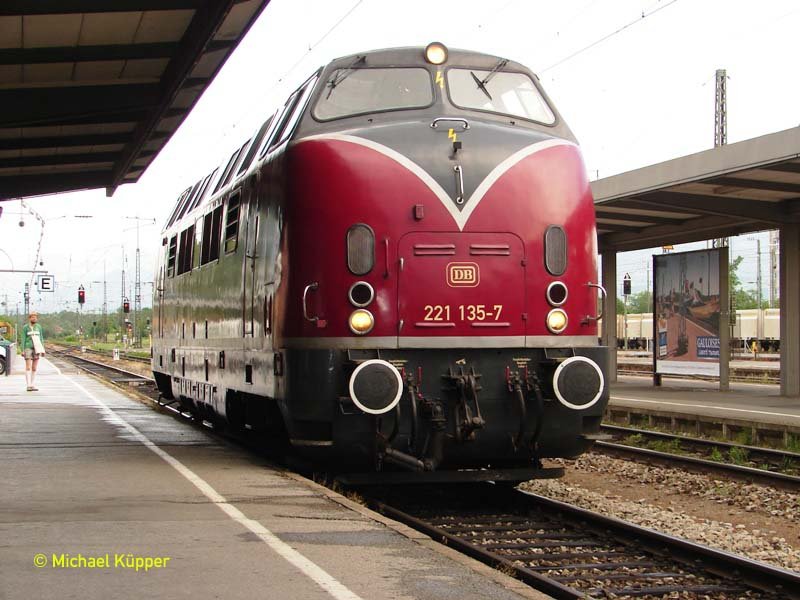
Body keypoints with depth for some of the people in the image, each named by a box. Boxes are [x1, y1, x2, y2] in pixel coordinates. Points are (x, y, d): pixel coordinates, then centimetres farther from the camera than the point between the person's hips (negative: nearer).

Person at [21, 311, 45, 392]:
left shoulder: (39, 327, 9)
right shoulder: (25, 327, 0)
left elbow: (41, 338, 11)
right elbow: (23, 339, -2)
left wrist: (42, 349, 5)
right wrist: (22, 350, -9)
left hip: (36, 349, 3)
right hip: (28, 348, -3)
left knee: (34, 368, 5)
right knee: (28, 367, -10)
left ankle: (33, 385, 11)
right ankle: (28, 386, -12)